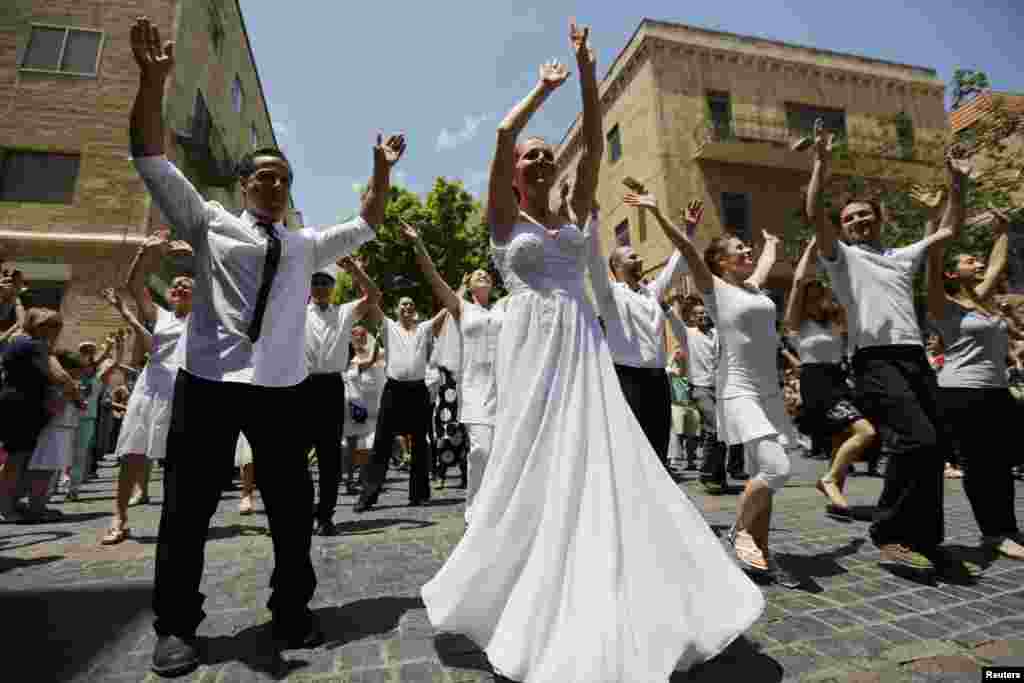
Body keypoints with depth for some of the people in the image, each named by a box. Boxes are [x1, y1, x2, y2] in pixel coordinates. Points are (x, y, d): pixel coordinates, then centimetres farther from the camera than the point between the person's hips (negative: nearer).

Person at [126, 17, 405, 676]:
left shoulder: (306, 246, 17)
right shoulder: (210, 223, 10)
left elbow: (366, 225, 19)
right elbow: (153, 158, 5)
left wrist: (382, 170, 11)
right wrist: (154, 81, -6)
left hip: (282, 389, 3)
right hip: (208, 381, -2)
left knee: (293, 507, 8)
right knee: (188, 507, 5)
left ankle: (292, 613, 26)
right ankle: (176, 627, 25)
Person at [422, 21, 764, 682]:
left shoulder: (575, 213, 18)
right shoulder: (505, 216, 7)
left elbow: (595, 144, 13)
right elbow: (503, 135, -3)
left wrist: (587, 74, 13)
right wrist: (546, 86, 11)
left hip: (584, 343, 4)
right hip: (533, 342, -3)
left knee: (598, 460, -1)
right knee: (535, 464, 1)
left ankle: (600, 604, 14)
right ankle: (518, 594, 22)